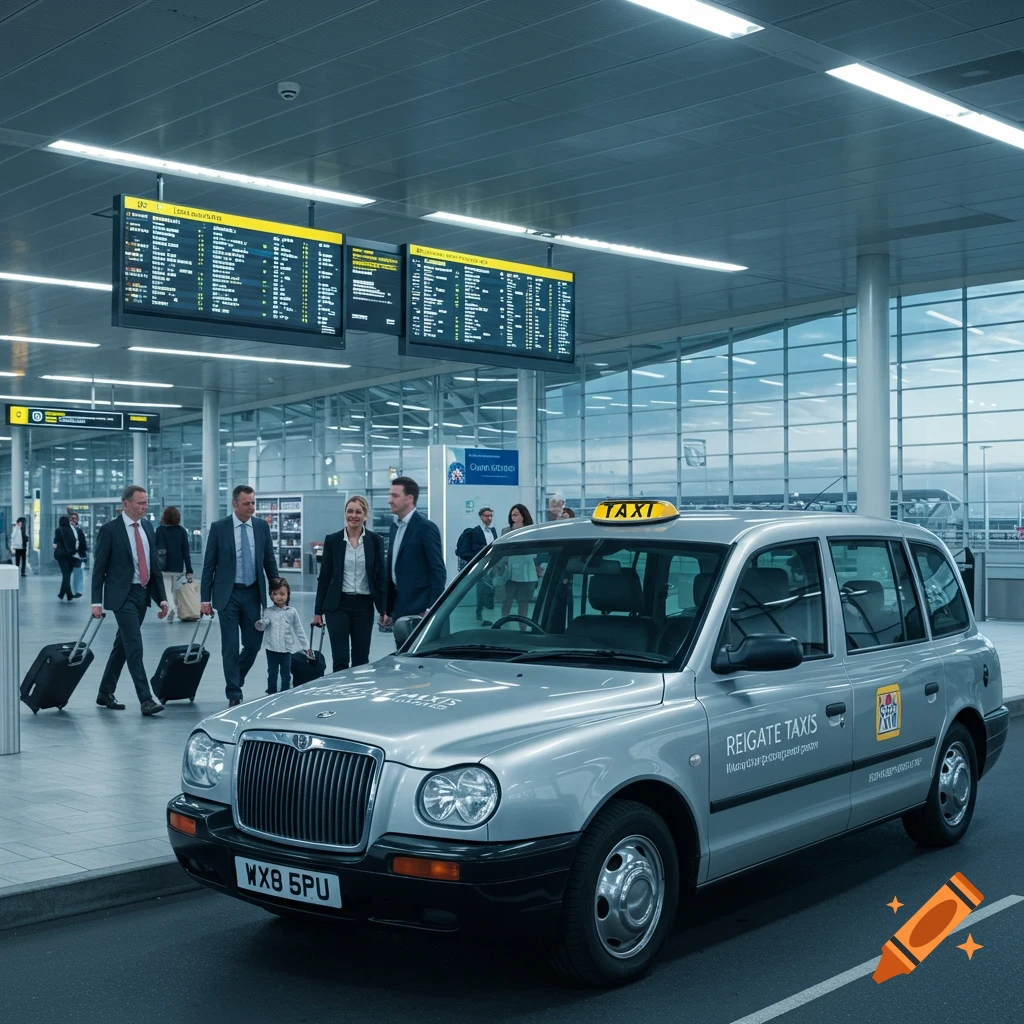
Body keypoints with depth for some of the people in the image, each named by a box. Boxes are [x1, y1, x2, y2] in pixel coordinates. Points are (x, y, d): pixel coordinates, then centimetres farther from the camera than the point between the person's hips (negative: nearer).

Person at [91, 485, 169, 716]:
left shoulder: (147, 527, 9)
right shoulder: (110, 530, -9)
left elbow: (154, 563, 13)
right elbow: (99, 567, -7)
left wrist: (161, 597, 9)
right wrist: (97, 602, -11)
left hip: (143, 593, 6)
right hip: (122, 595, -6)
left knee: (122, 645, 13)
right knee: (134, 647, -11)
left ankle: (105, 693, 24)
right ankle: (145, 699, -12)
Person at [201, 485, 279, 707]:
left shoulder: (262, 526, 4)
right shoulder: (219, 527, -4)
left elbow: (270, 562, 9)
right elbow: (209, 565, -2)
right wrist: (205, 598, -7)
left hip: (253, 594, 3)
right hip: (228, 594, -3)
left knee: (253, 644, 5)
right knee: (230, 647, -2)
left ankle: (235, 682, 29)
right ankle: (234, 694, 5)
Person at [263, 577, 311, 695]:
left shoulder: (292, 612, -1)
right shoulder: (269, 611, -2)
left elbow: (299, 630, 5)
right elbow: (263, 626, -7)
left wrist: (306, 647, 6)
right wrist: (260, 624, -32)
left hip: (287, 649, 0)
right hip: (272, 649, 0)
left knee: (286, 675, 8)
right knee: (272, 674, 8)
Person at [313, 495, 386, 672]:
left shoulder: (375, 540, 2)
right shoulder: (332, 540, 1)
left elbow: (381, 575, 3)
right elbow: (324, 576, 4)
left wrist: (384, 609, -2)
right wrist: (318, 610, 3)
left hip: (364, 605, 1)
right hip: (338, 604, -1)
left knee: (361, 659, 6)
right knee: (340, 660, -6)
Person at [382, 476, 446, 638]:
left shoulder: (426, 528, -9)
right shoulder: (395, 527, 15)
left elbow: (438, 571, -13)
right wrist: (388, 609, 16)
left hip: (418, 609, -8)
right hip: (399, 609, 8)